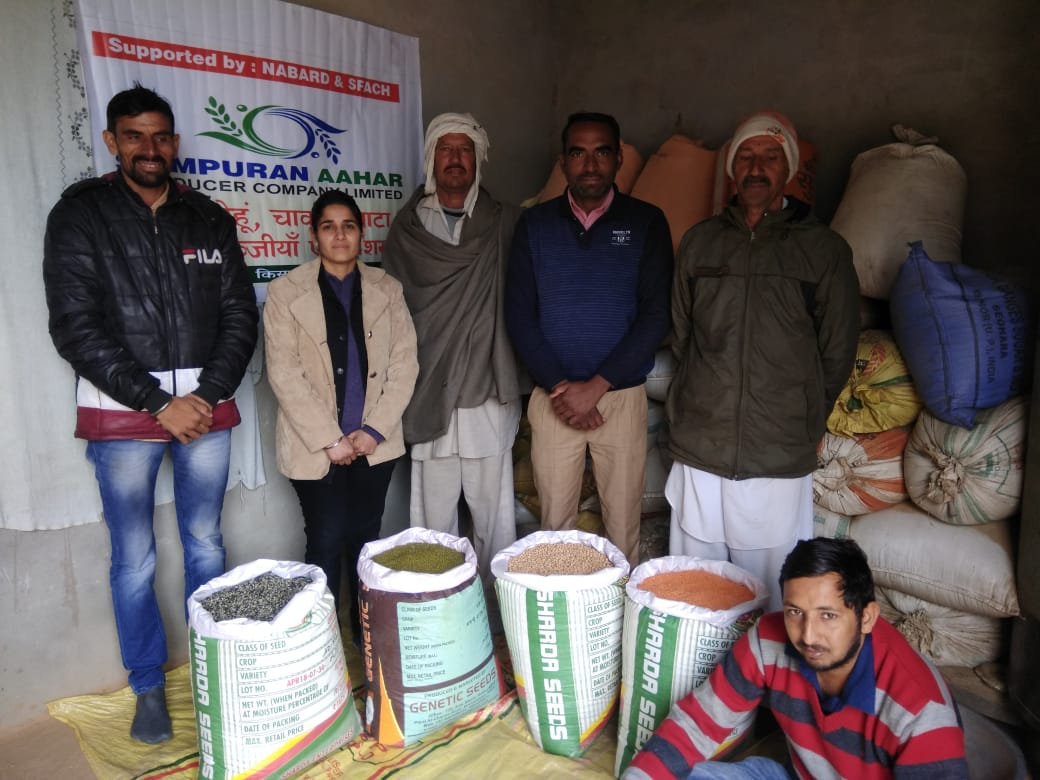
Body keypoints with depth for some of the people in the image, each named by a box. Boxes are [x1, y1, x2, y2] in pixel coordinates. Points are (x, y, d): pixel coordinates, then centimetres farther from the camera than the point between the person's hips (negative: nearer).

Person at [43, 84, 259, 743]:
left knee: (207, 546, 12)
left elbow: (240, 316, 6)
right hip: (123, 411, -2)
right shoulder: (81, 214, 0)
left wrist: (206, 395, -7)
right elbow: (75, 326, -7)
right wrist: (158, 403, -12)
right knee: (135, 559, 5)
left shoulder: (210, 219, 9)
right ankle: (149, 689, 23)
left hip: (206, 408, 3)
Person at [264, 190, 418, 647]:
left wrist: (374, 430, -7)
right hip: (315, 447, -2)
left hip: (374, 442, 2)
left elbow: (403, 364, 2)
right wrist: (330, 440, -11)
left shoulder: (386, 290, 6)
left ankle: (369, 636, 25)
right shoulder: (286, 293, -2)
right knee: (326, 543, -1)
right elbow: (284, 376, -7)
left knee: (365, 539, 10)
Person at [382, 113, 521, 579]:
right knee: (433, 515, 10)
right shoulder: (407, 228, 8)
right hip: (428, 396, 1)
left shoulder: (506, 223, 5)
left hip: (489, 394, -1)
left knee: (493, 513, 8)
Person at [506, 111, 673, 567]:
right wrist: (557, 387, -9)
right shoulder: (535, 225, 5)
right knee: (554, 519, 9)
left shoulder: (646, 223, 1)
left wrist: (595, 387, -11)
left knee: (622, 523, 5)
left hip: (621, 395, -1)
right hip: (552, 396, 1)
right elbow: (518, 314, 1)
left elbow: (655, 316, -5)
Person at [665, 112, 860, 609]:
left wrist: (800, 425, 8)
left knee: (776, 599, 7)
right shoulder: (699, 242, 8)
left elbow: (837, 354, 5)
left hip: (780, 460, -2)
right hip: (698, 450, 2)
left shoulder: (824, 250, 0)